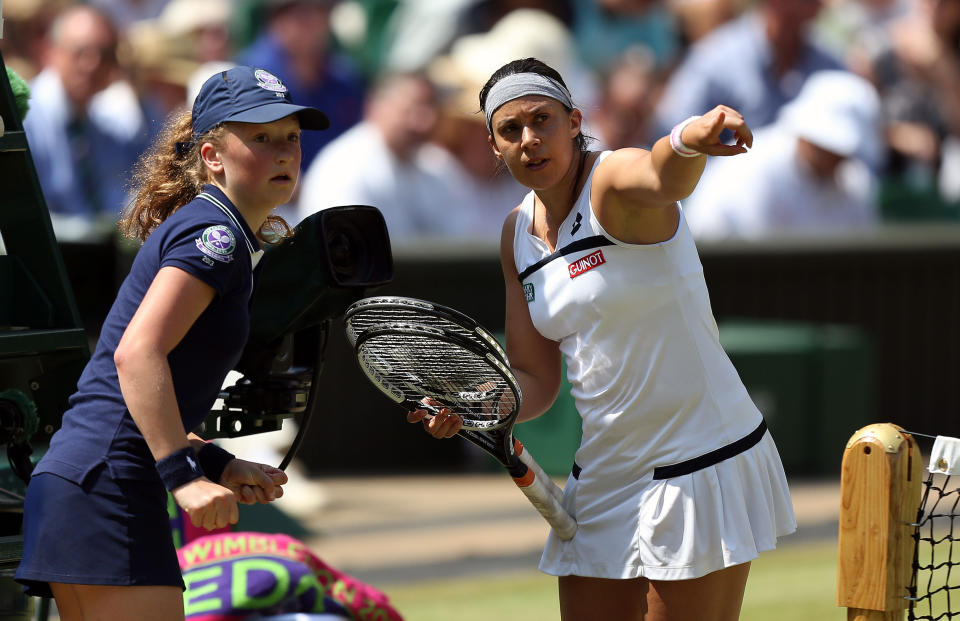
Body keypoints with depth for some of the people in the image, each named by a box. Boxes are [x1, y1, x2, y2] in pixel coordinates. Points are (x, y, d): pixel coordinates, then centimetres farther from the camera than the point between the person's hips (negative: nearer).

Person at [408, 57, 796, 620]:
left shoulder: (613, 181, -15)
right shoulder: (518, 235, 7)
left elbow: (662, 178, -43)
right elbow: (535, 381, 11)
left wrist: (687, 142, -66)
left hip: (702, 462, -7)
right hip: (604, 477, 7)